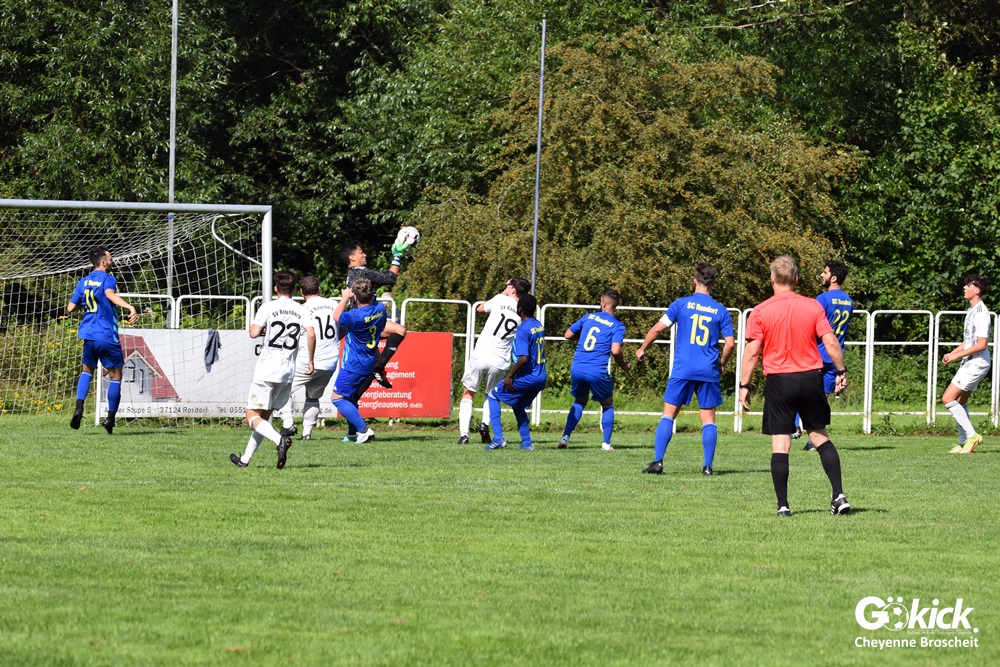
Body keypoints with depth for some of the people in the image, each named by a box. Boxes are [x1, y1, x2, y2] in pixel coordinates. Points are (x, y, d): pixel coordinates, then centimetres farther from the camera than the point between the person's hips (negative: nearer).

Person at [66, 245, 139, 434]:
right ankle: (111, 417, 4)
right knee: (115, 375, 6)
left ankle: (79, 408, 0)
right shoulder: (108, 279, -7)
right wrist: (130, 307, -44)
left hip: (88, 334, 6)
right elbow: (110, 294, -30)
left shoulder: (84, 282, 11)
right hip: (107, 335, -5)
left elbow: (70, 307, 12)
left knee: (87, 370, 21)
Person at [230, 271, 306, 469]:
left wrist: (256, 326, 7)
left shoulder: (268, 307, -5)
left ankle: (279, 439, -29)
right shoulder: (302, 311, 5)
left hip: (266, 370, -5)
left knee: (253, 416, -2)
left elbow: (254, 333, -15)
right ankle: (245, 459, 19)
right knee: (264, 416, 16)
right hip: (288, 372, 5)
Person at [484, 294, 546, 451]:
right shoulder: (539, 326, 7)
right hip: (540, 378, 8)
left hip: (526, 378, -8)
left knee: (494, 394, 9)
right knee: (518, 406, 27)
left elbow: (524, 358, -25)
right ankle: (527, 442, 20)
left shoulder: (523, 330, -19)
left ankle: (498, 438, 0)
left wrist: (510, 375, -14)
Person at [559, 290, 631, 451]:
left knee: (579, 402, 25)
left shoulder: (589, 317, 11)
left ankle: (565, 437, 11)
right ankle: (606, 443, 10)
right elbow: (615, 350, -15)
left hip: (577, 369, 4)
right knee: (607, 405, 18)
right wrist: (623, 365, 3)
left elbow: (568, 335, 17)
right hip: (597, 372, -3)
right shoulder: (617, 326, -1)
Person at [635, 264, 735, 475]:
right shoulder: (720, 311, 3)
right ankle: (708, 465, 1)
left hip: (682, 370, -1)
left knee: (668, 414, 6)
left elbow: (658, 328, -3)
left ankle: (658, 462, -2)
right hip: (709, 371, 1)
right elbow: (730, 343, 0)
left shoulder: (682, 304, -1)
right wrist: (721, 364, 18)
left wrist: (642, 349, 12)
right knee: (708, 419, 7)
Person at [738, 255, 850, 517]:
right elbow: (831, 343, -3)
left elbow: (752, 352, -7)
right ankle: (839, 495, 7)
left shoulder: (760, 312, -5)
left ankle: (783, 505, -1)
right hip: (811, 378, 2)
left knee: (780, 444, 0)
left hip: (778, 382, -2)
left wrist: (744, 385, 0)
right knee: (820, 437, 14)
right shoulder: (813, 306, 0)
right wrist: (841, 372, 9)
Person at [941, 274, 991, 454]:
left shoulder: (981, 313, -18)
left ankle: (971, 435, -9)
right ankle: (964, 443, 19)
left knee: (948, 399, -13)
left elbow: (981, 344, -23)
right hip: (969, 363, 10)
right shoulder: (972, 311, 14)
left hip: (977, 363, -10)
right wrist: (952, 353, 10)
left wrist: (957, 355, -19)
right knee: (960, 402, 13)